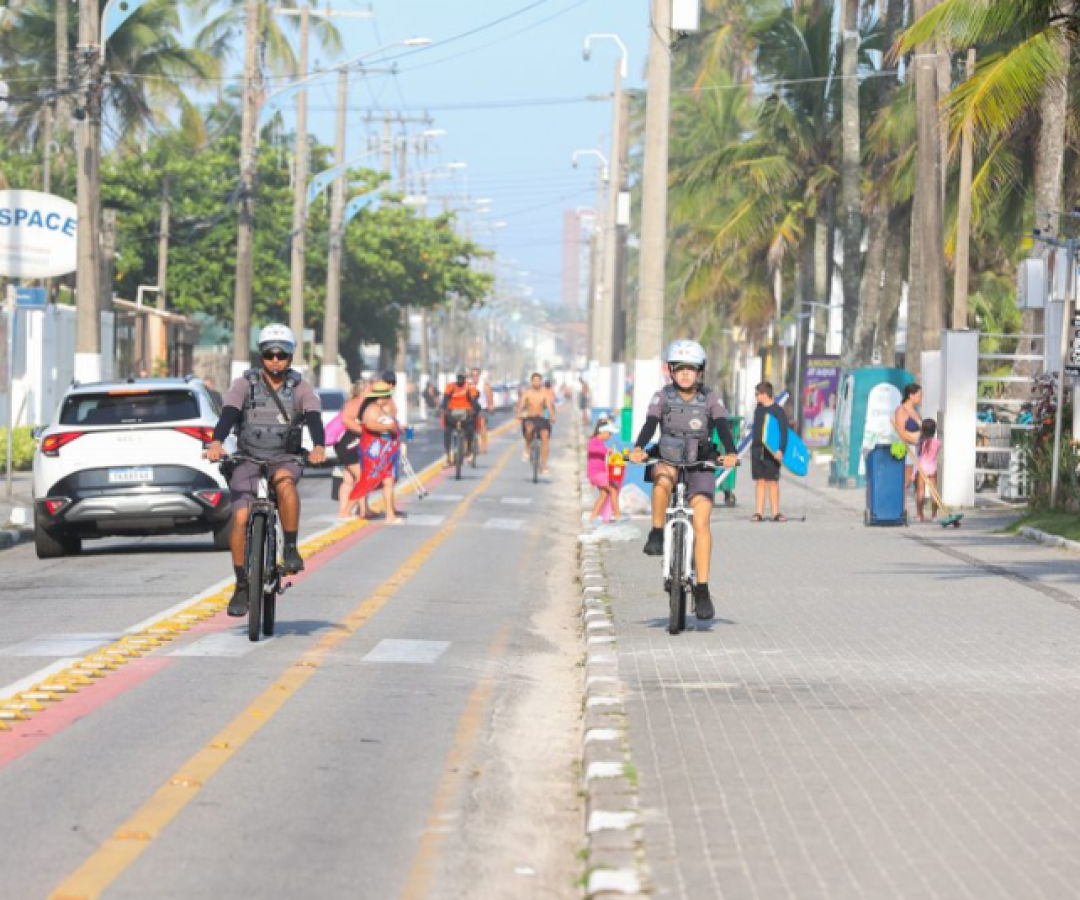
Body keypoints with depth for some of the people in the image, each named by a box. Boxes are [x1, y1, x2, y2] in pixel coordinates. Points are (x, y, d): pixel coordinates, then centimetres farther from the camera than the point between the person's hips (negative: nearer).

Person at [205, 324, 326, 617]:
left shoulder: (301, 389, 2)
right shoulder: (245, 384, 0)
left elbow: (314, 417, -14)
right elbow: (228, 413, -16)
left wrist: (319, 447, -36)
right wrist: (216, 442, -37)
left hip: (284, 458, -1)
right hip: (248, 458, 1)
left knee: (285, 481, -37)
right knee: (240, 518, -17)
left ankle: (291, 548, -23)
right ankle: (242, 586, -5)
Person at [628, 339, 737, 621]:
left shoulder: (711, 399, -2)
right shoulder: (663, 397, -2)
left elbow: (723, 427, -15)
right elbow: (650, 425, -16)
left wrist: (730, 453, -36)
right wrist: (638, 448, -37)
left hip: (700, 466, 0)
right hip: (669, 460, 0)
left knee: (702, 522, -16)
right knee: (662, 479, -38)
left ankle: (702, 590, -15)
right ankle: (657, 534, -18)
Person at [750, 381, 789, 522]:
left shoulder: (778, 411, -6)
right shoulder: (758, 409, 12)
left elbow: (784, 432, -10)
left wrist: (781, 449, -19)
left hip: (772, 451, -5)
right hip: (757, 450, 5)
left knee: (773, 482, -1)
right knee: (760, 481, 4)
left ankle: (775, 513, 4)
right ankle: (759, 512, 4)